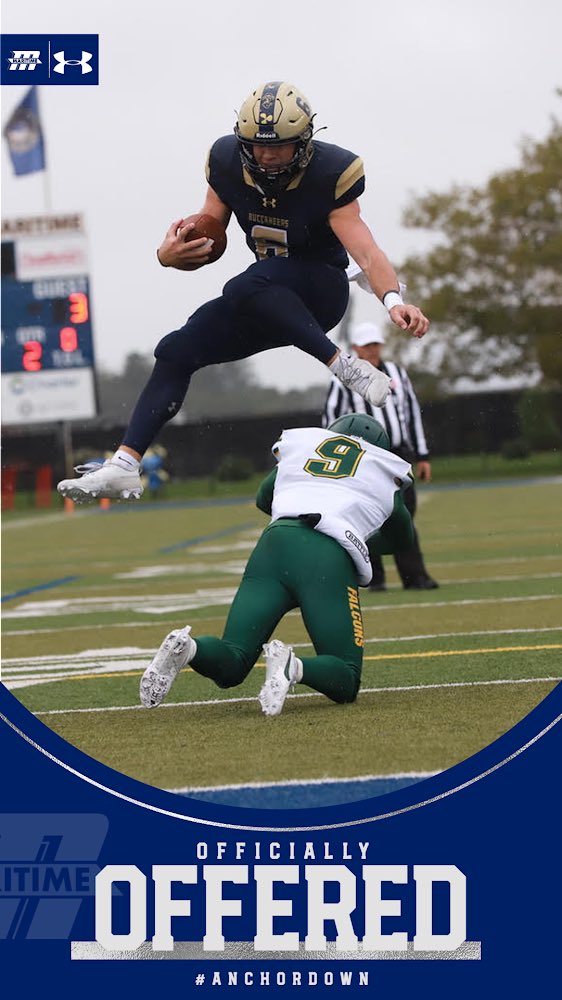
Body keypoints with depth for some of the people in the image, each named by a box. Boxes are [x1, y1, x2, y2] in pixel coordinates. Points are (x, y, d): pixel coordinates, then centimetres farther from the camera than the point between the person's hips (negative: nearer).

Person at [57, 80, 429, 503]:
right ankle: (124, 466, -4)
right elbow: (205, 242, 2)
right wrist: (172, 254, -21)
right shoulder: (229, 164, -5)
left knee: (246, 288, -35)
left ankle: (347, 366, -35)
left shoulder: (329, 175, -19)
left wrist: (394, 300, -44)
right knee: (177, 351, -3)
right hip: (268, 306, 6)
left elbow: (365, 251, -26)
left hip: (320, 291, -6)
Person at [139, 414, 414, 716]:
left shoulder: (297, 443, 29)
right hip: (330, 556, -3)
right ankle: (293, 667, -30)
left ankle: (186, 647, -27)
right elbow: (402, 536, 41)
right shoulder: (385, 473, 25)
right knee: (345, 683, 3)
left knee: (230, 666, 8)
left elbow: (264, 498, 45)